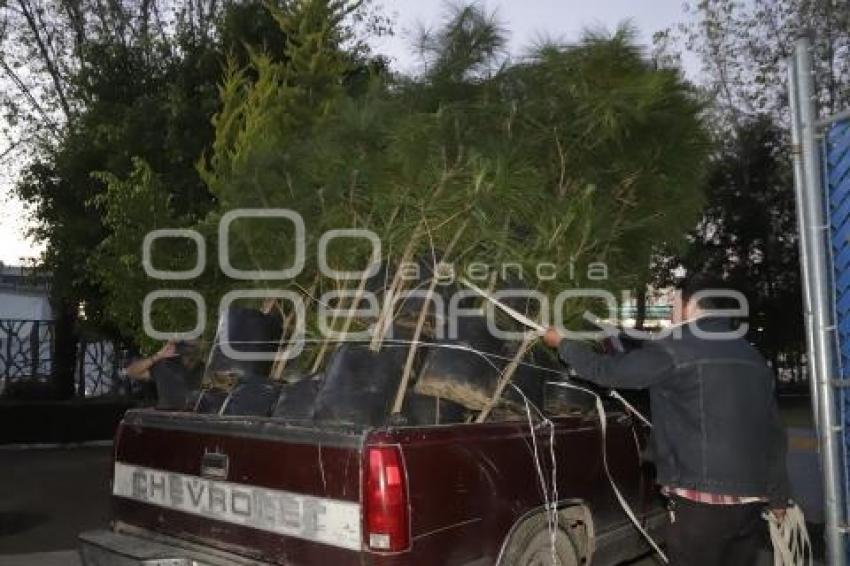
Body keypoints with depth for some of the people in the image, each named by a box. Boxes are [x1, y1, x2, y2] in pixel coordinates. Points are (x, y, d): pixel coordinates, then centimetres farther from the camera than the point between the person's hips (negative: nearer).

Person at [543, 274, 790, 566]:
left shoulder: (676, 348, -10)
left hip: (703, 500, -7)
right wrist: (779, 497, 27)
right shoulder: (752, 356, 14)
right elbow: (774, 432, 18)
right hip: (751, 501, 7)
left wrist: (561, 343, 11)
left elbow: (605, 371, -6)